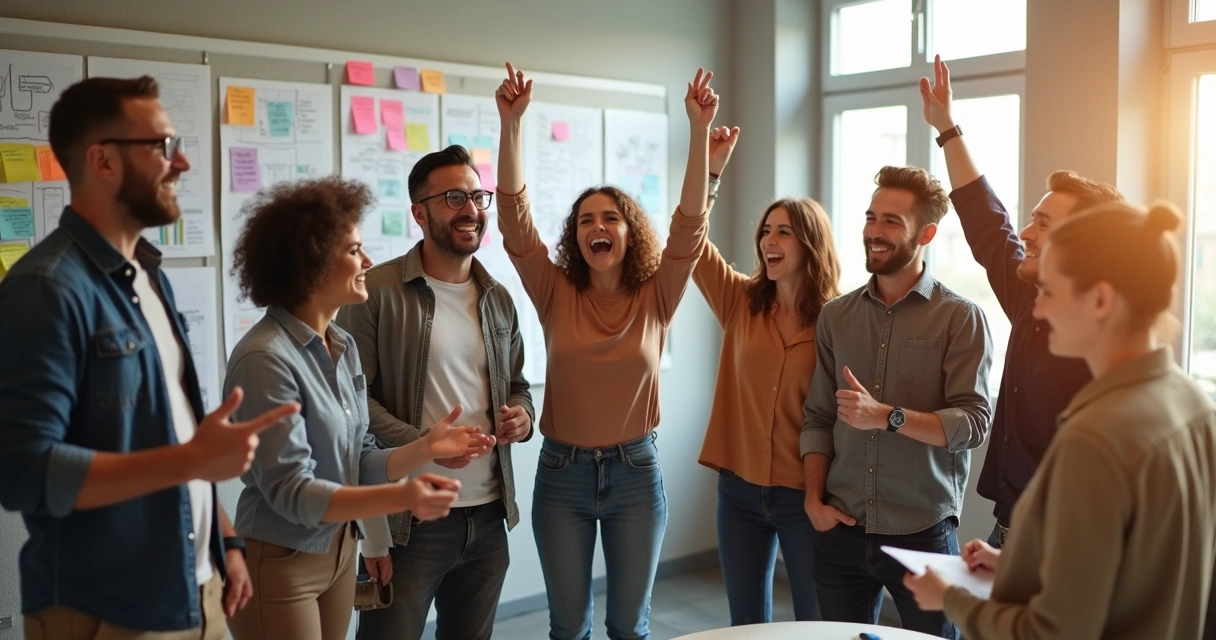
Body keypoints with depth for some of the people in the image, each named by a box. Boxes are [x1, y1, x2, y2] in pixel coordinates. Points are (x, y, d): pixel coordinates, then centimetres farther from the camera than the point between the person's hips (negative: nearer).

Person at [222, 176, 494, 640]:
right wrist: (400, 498, -36)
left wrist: (425, 448, -11)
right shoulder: (266, 359, -22)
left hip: (339, 553, 8)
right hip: (279, 565, -8)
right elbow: (290, 490, -24)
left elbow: (357, 465, 5)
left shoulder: (343, 347, 4)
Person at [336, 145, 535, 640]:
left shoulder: (498, 298, 11)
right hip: (409, 518, -6)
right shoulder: (378, 291, -8)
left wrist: (521, 415, -3)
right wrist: (422, 444, -23)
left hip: (488, 516, 6)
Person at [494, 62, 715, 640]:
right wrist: (510, 124, -23)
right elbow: (515, 216, -13)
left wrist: (700, 130, -23)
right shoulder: (555, 295, -4)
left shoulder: (656, 298, -3)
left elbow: (690, 222, -14)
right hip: (562, 471, 0)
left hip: (636, 471, 0)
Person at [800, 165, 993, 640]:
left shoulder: (960, 318, -5)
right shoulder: (835, 316, 7)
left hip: (923, 533, -3)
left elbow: (973, 423, -12)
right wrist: (814, 499, -3)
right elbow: (817, 418, 8)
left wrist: (888, 417, -24)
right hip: (841, 531, 3)